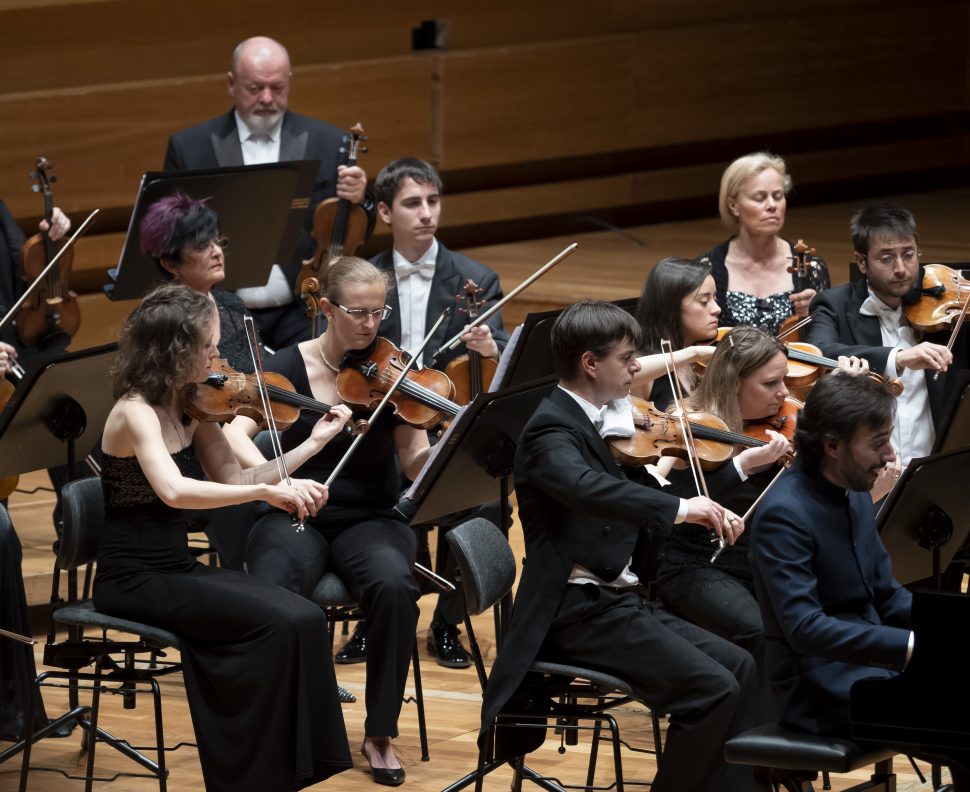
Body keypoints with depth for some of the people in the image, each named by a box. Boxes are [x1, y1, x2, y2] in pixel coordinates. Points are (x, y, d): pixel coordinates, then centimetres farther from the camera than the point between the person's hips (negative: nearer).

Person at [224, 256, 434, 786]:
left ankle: (381, 733, -17)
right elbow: (235, 434, -17)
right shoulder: (290, 367, -3)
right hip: (298, 519, -1)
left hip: (370, 520, 1)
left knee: (394, 585, -34)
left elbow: (416, 463, -8)